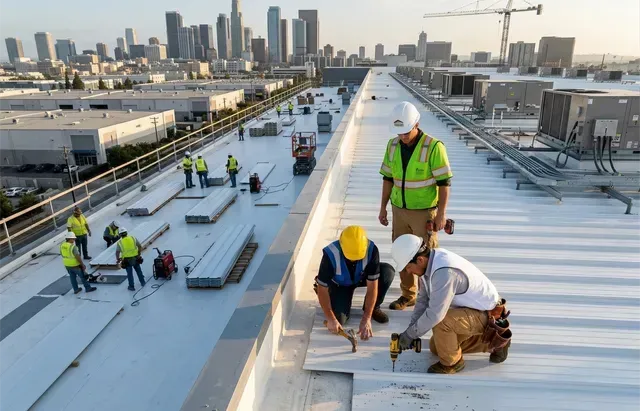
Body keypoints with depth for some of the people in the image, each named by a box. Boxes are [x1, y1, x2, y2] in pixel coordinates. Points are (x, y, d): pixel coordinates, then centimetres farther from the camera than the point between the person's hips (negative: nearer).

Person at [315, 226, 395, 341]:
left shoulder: (371, 250, -34)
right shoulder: (331, 254, -37)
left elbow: (372, 287, -30)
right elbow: (322, 289, -27)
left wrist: (366, 319, -32)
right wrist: (330, 319, -28)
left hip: (361, 277, 2)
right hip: (339, 284, -1)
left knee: (388, 271, -27)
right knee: (338, 318, -22)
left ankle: (373, 308, -3)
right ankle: (344, 301, 14)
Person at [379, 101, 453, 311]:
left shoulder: (434, 147, -16)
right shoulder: (393, 145, 1)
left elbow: (444, 182, -13)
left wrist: (441, 213, -15)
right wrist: (383, 207, 8)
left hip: (424, 211, -5)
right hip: (399, 210, 5)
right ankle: (408, 295, 28)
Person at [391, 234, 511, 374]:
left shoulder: (445, 272, -37)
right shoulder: (429, 262, -8)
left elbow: (435, 314, -35)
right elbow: (423, 300, 1)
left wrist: (410, 334, -22)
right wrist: (411, 331, -5)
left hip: (487, 314, -9)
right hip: (470, 308, 9)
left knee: (441, 322, -31)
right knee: (436, 347, 16)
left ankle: (451, 362, -3)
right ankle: (492, 340, 24)